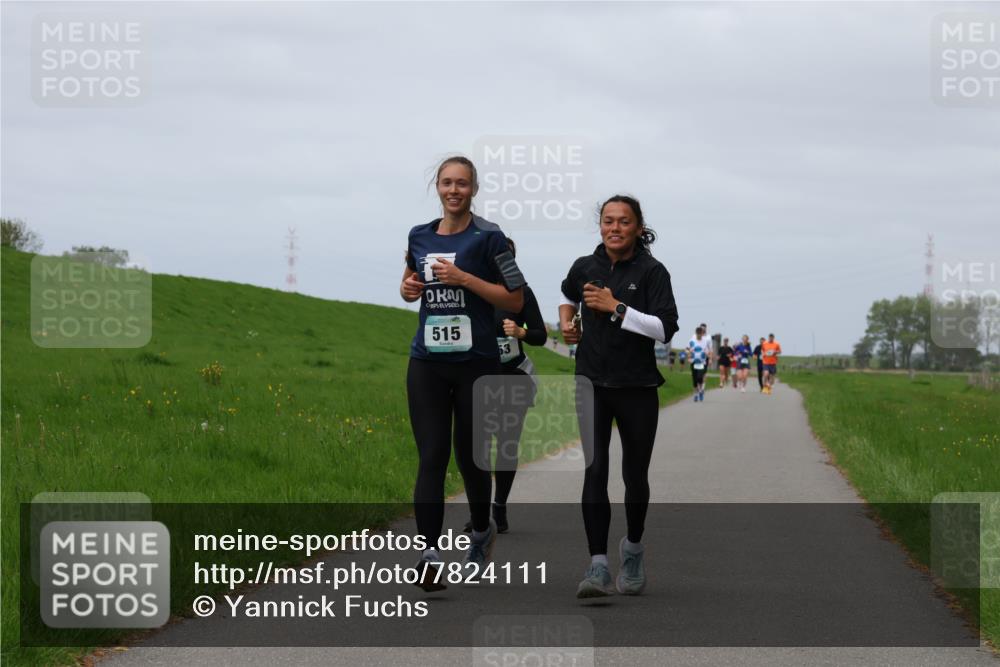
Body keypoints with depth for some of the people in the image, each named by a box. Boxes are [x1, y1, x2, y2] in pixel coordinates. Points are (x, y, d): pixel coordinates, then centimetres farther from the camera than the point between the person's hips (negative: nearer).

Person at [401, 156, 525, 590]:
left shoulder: (488, 238, -5)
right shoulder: (420, 236, 9)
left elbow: (516, 300, -6)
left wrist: (464, 278, -14)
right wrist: (408, 288, 5)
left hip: (476, 362, -3)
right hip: (427, 363, 3)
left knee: (469, 456, 7)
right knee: (431, 457, -8)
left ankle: (481, 531, 34)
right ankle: (430, 554, -14)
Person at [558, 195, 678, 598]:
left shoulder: (651, 272, -6)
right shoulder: (585, 267, 5)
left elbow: (665, 329, -17)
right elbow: (567, 295, 28)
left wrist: (616, 307, -21)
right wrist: (566, 321, 8)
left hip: (637, 385, -1)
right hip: (593, 381, 1)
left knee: (635, 475, 11)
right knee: (595, 469, -16)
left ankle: (633, 547, 39)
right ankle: (598, 568, -21)